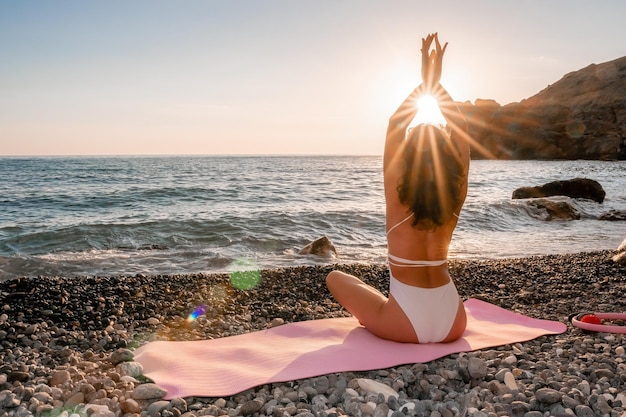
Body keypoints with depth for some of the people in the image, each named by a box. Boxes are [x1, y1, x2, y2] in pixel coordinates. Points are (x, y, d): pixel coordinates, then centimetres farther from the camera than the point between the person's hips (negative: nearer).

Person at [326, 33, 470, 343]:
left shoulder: (398, 200, -13)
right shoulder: (454, 200, -4)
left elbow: (395, 127, -9)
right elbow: (460, 130, 3)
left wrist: (424, 83, -5)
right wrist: (437, 84, 2)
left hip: (406, 327, -3)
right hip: (453, 324, 3)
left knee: (336, 277, 19)